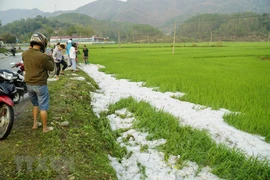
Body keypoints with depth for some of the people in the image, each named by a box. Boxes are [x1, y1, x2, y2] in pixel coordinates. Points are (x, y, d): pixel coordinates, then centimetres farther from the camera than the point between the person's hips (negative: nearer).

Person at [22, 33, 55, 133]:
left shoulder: (24, 54, -4)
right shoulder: (42, 57, -24)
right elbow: (51, 68, -10)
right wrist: (51, 58, 6)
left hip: (29, 84, 6)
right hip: (40, 85, -6)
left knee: (35, 104, 25)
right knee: (43, 107, 7)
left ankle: (35, 124, 30)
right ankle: (45, 128, 18)